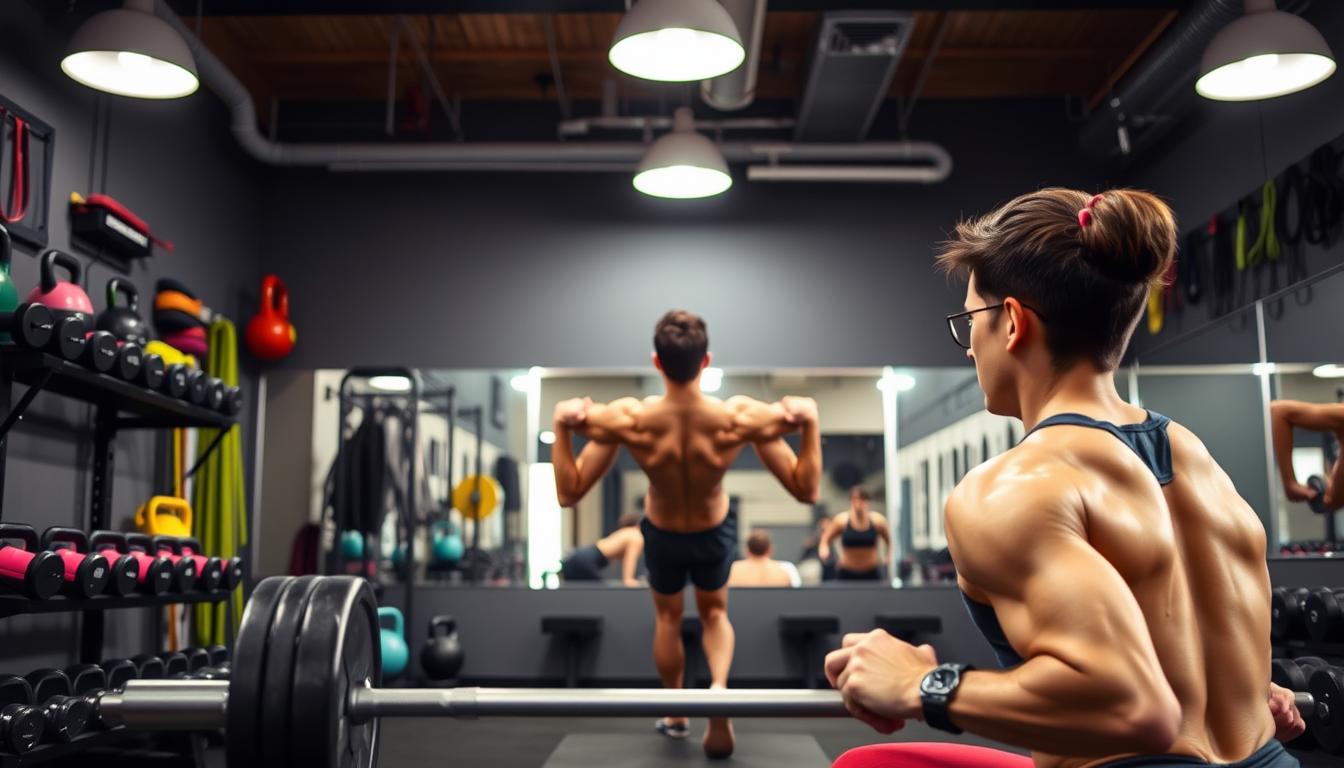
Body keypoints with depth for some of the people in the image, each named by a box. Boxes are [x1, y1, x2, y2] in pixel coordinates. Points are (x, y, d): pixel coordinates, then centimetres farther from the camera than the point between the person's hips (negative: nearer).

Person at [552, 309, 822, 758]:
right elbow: (806, 491, -25)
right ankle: (719, 686, -5)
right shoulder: (741, 418, -34)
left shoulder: (628, 420, -35)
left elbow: (569, 493, -25)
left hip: (661, 535, 0)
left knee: (667, 618, 29)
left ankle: (676, 715, 43)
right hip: (715, 533, 0)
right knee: (714, 613, 26)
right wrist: (809, 422, -23)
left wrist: (561, 426, -21)